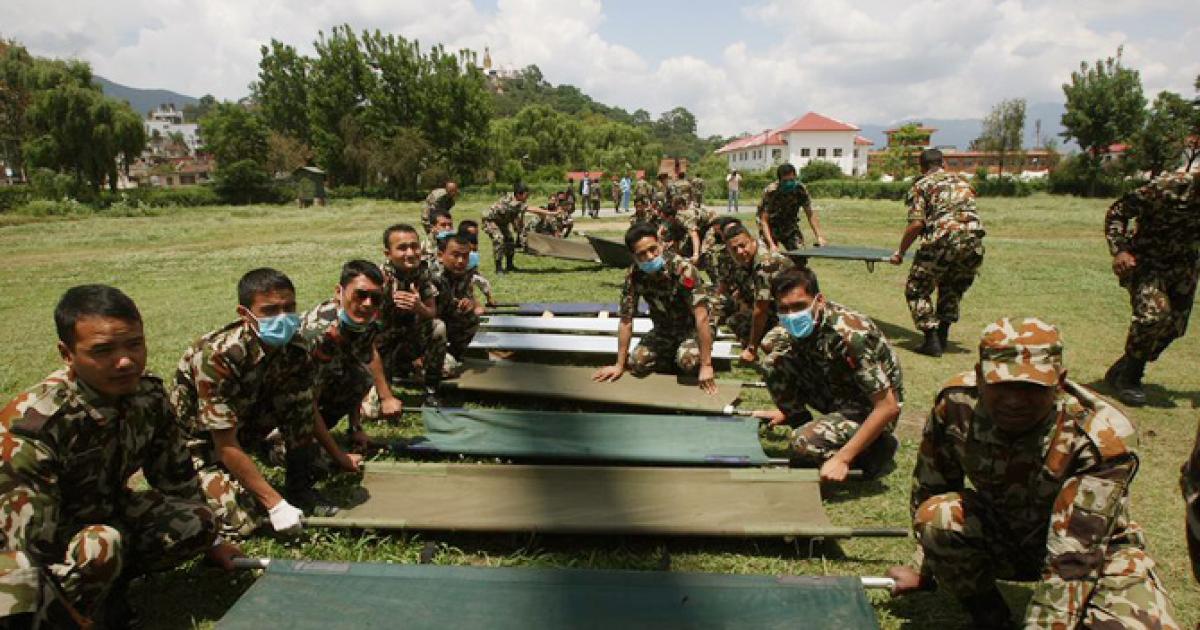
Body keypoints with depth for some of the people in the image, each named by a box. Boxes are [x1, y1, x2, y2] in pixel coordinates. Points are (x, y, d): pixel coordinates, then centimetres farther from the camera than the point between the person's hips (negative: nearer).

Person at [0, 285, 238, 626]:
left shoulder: (148, 392, -15)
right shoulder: (31, 425, -32)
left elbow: (175, 475, 1)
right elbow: (34, 549, -30)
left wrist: (208, 539, 10)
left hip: (107, 514, 6)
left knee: (197, 522, -15)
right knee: (100, 547, -35)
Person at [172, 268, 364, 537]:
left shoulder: (294, 347, -17)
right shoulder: (216, 357, -35)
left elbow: (308, 408, 2)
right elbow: (226, 446, -31)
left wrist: (338, 457, 5)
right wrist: (276, 504, -30)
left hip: (247, 424, 5)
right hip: (201, 437, -5)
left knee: (299, 386, -20)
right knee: (244, 520, -24)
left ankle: (300, 488, -7)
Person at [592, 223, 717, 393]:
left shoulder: (682, 268, -32)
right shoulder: (633, 276, -18)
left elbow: (701, 317, -33)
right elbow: (626, 321, -10)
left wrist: (706, 365, -35)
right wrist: (620, 365, -9)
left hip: (692, 328, -4)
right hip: (663, 330, 4)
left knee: (688, 360, -33)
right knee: (636, 362, -18)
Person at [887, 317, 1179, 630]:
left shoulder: (1101, 438, -30)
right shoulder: (956, 404, -21)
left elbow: (1074, 560, -30)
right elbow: (929, 490, -5)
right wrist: (923, 569, 5)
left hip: (1096, 549, -2)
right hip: (1000, 536, 3)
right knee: (936, 515, -27)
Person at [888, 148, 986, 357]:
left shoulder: (921, 185, 7)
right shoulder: (961, 180, 25)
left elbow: (917, 224, -5)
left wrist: (900, 253, 4)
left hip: (943, 239, -5)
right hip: (974, 239, 6)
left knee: (917, 289, 10)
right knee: (952, 288, 26)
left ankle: (932, 341, 3)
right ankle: (942, 337, 25)